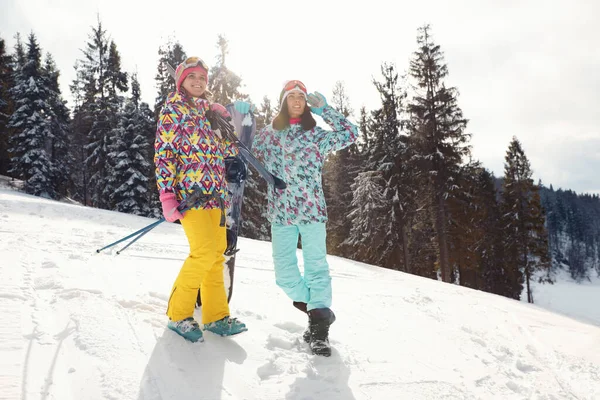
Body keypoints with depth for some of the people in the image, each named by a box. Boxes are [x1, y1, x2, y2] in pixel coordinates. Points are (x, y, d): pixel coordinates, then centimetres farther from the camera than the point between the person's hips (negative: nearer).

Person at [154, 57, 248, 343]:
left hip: (214, 192, 7)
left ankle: (216, 316, 16)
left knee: (217, 254, 6)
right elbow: (163, 151, -7)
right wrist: (166, 195, -16)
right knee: (204, 253, -15)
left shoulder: (207, 110, 21)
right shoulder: (174, 106, 2)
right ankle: (178, 314, 2)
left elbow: (223, 150, 23)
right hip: (189, 190, -7)